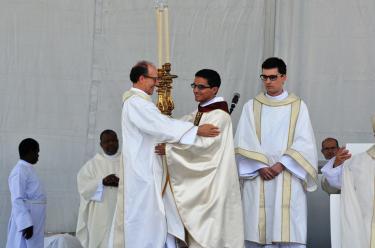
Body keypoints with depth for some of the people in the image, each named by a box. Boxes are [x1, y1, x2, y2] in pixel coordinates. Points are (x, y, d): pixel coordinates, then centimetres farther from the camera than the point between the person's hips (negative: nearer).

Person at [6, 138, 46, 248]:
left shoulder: (29, 169, 16)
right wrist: (26, 224, -25)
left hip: (35, 224, 10)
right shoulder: (20, 171, -14)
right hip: (26, 222, -10)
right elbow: (17, 200, -20)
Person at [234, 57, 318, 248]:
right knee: (258, 230, -5)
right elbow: (243, 142, 3)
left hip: (288, 179, -1)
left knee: (289, 232, -8)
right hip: (257, 179, 1)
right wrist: (260, 167, -10)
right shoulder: (251, 107, 11)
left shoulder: (298, 107, 9)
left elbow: (303, 142, 0)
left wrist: (281, 164, -11)